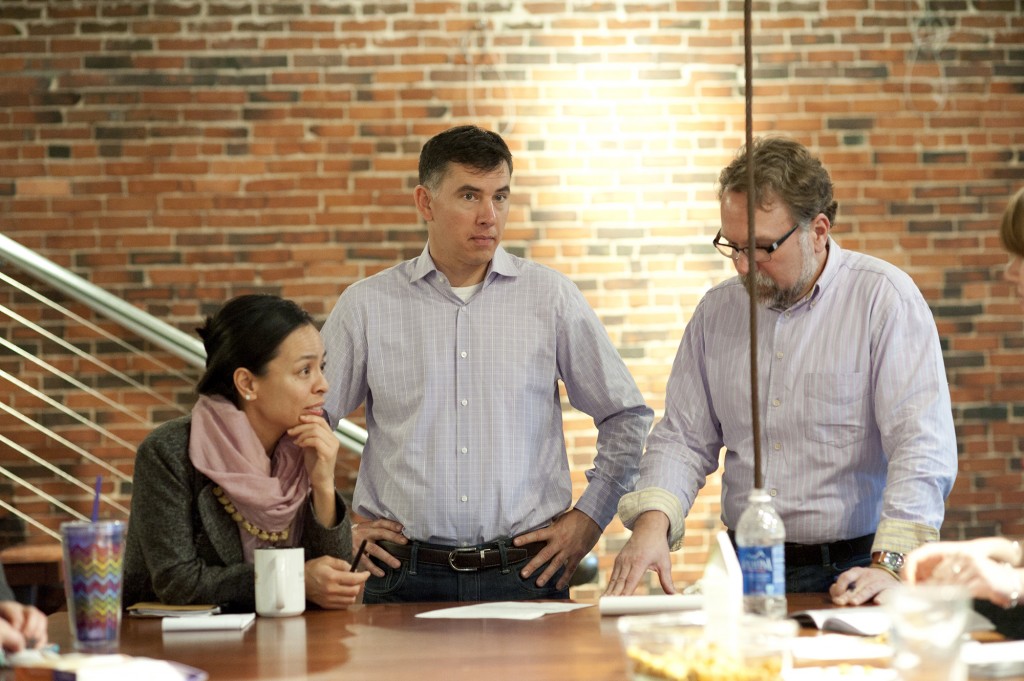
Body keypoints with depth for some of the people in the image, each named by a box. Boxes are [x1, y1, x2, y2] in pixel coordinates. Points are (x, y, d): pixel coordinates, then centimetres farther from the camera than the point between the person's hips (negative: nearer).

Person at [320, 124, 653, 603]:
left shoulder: (552, 297, 6)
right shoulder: (365, 305, 5)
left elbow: (627, 416, 14)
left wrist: (589, 517, 7)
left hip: (525, 573, 0)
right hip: (407, 576, 0)